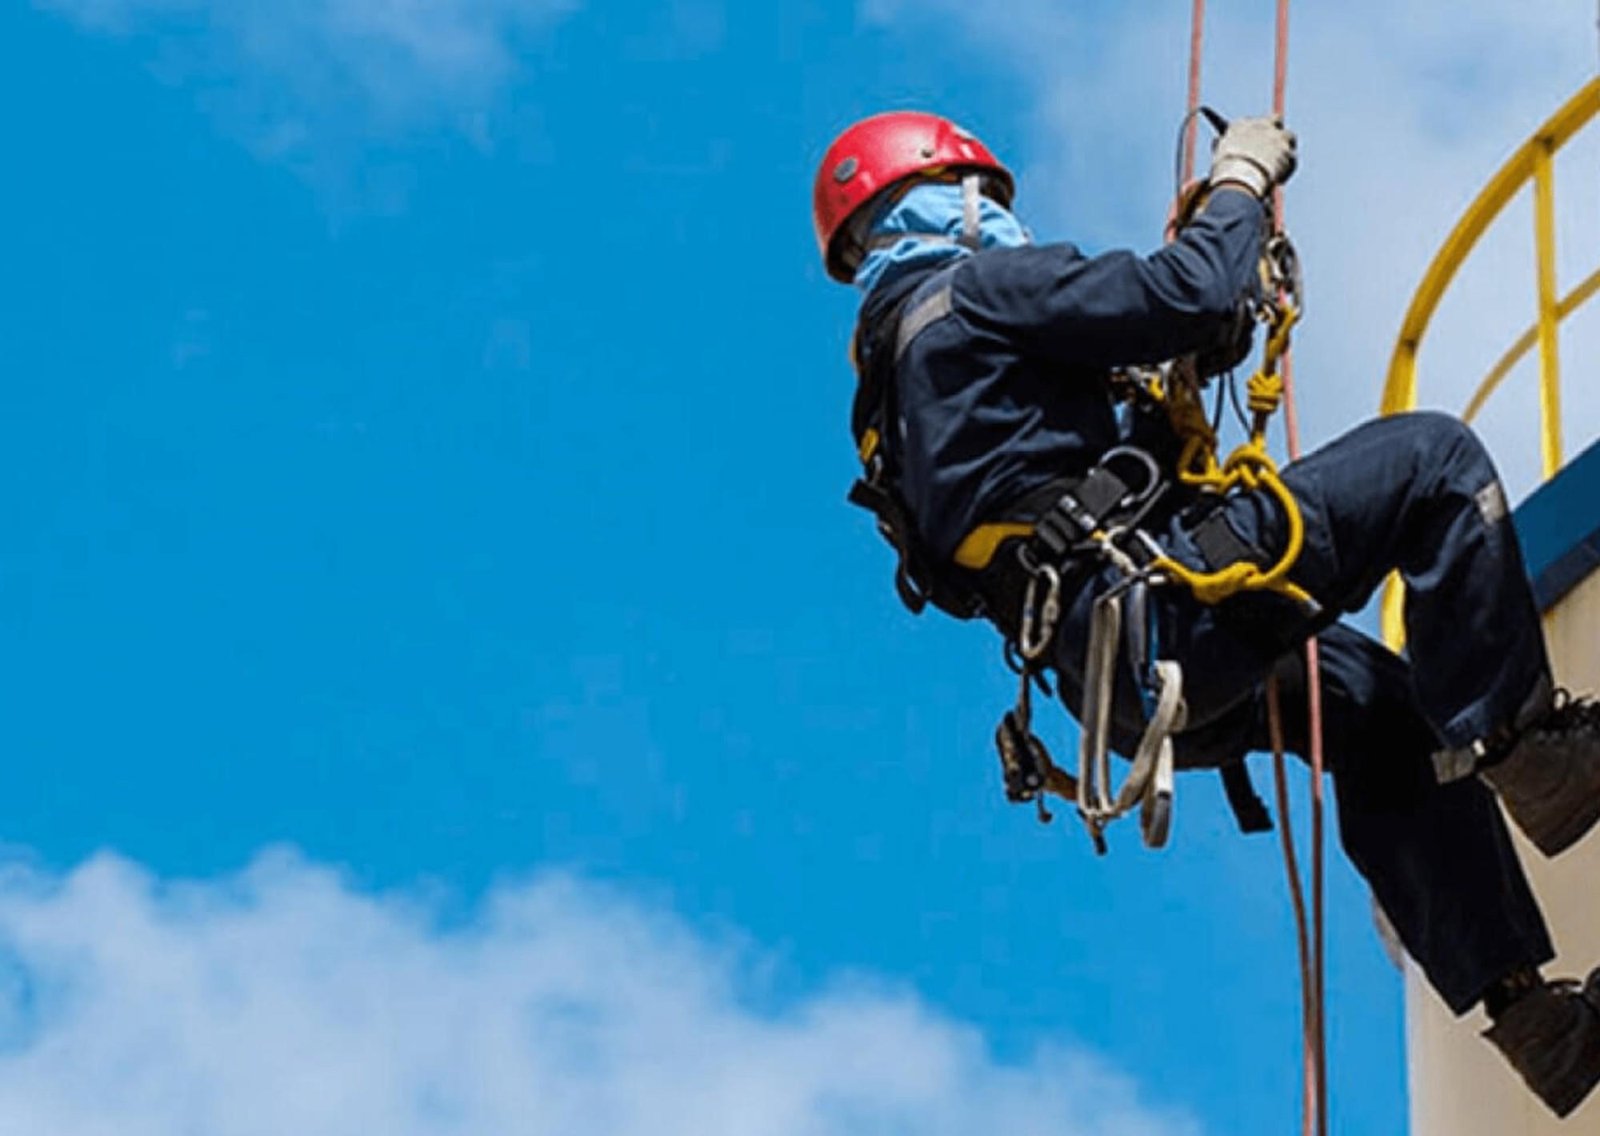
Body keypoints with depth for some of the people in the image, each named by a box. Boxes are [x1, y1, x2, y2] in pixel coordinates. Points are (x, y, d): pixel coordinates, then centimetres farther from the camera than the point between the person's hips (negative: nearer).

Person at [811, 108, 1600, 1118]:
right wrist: (1242, 182, 6)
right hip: (1164, 603, -10)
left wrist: (1206, 338, 23)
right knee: (1434, 460, -8)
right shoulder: (980, 289, -2)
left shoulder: (892, 372, 26)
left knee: (1393, 716, 22)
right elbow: (1180, 297, -11)